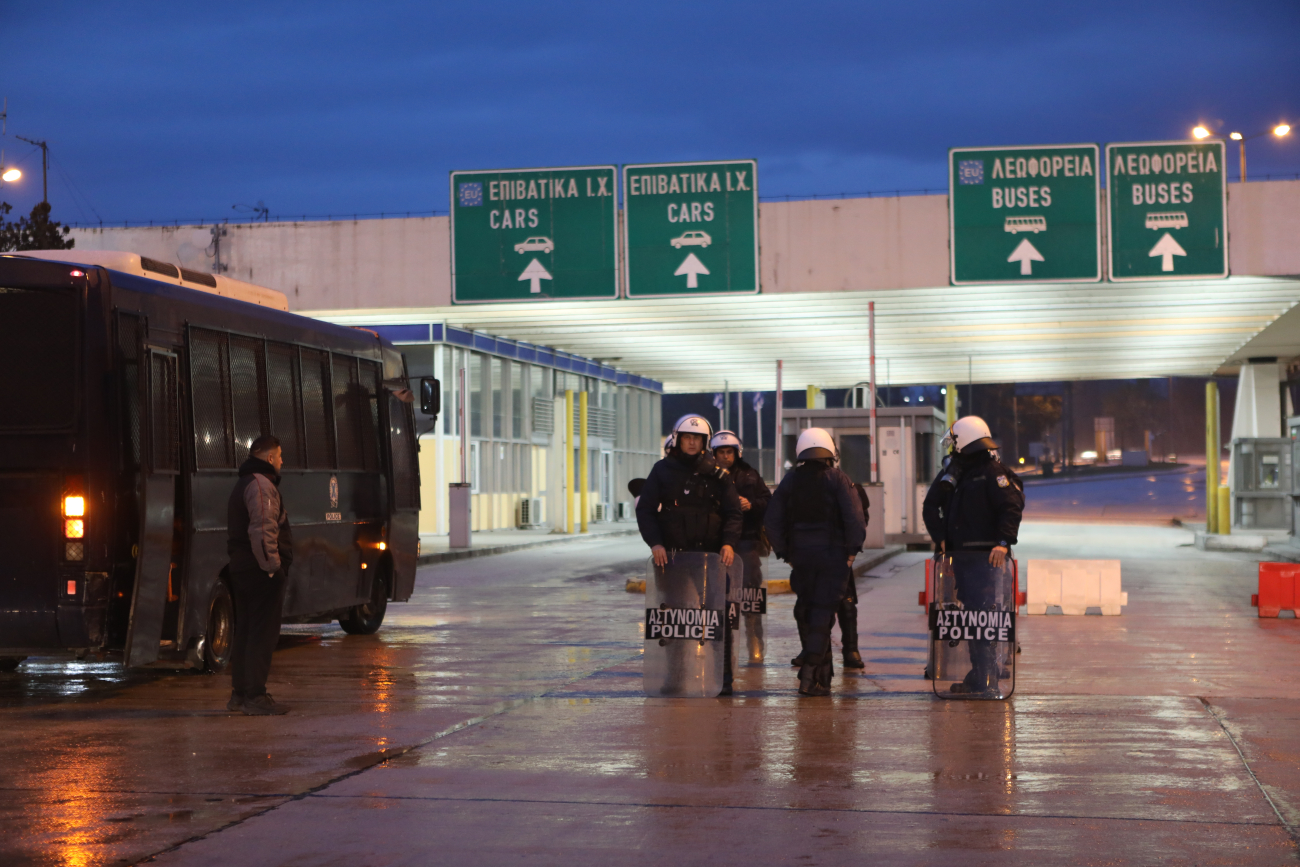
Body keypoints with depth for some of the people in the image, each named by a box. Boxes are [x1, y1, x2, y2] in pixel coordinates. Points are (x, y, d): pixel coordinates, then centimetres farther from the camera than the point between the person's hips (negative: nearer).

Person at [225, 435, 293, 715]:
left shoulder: (243, 484, 21)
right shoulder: (261, 485, -13)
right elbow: (262, 530, -24)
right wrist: (272, 566, -21)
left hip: (242, 569, 10)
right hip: (261, 572, -10)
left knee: (245, 632, 15)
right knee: (263, 634, -8)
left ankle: (239, 693, 20)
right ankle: (255, 697, -8)